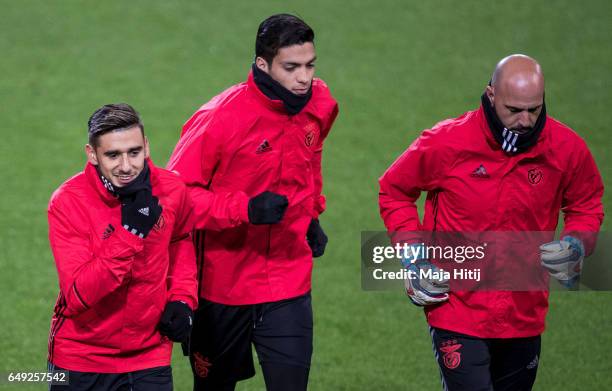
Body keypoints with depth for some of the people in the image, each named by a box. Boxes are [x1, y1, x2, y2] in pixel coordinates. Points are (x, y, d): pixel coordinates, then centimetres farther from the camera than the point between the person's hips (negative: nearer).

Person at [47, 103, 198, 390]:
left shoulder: (172, 191, -7)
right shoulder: (67, 202, -18)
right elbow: (77, 296, -26)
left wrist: (182, 299, 1)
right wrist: (130, 233, -31)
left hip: (150, 356, 2)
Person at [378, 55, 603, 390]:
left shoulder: (567, 149, -7)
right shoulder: (446, 143, -13)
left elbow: (587, 207, 13)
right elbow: (394, 190, 4)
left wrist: (577, 246, -8)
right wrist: (414, 259, -6)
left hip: (525, 317, 3)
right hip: (458, 316, -3)